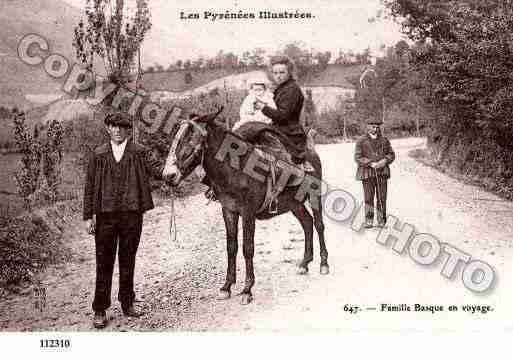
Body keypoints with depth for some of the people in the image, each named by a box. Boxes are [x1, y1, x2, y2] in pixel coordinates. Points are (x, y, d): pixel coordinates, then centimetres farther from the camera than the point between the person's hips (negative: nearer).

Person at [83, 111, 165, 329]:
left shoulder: (139, 153, 4)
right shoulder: (98, 155, 6)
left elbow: (158, 170, -9)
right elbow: (89, 187, 6)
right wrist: (88, 216, 1)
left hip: (132, 215, 0)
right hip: (105, 215, 0)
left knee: (128, 261, 11)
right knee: (104, 263, 4)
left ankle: (127, 304, 26)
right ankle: (100, 310, 13)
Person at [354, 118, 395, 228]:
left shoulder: (384, 140, 12)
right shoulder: (361, 141, 2)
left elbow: (391, 154, 14)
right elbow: (358, 157, -3)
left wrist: (384, 161, -7)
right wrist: (371, 164, -15)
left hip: (382, 172, 2)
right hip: (367, 173, -2)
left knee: (382, 197, 0)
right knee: (368, 197, -2)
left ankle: (381, 220, 8)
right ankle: (369, 220, 7)